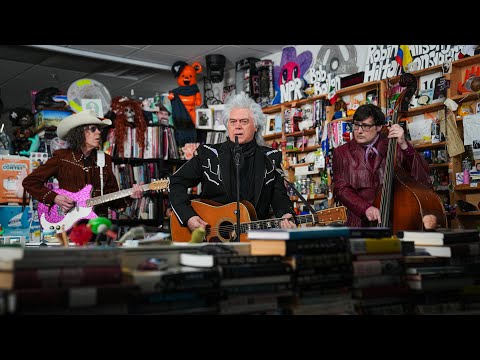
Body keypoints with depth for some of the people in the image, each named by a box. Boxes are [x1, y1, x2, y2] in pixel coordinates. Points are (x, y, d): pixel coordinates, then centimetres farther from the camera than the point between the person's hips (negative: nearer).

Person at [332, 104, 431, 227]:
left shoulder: (394, 147, 4)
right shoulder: (342, 153, 8)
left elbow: (423, 178, -5)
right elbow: (341, 189, 1)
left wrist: (404, 146, -17)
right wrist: (365, 208, -16)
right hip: (361, 223, 1)